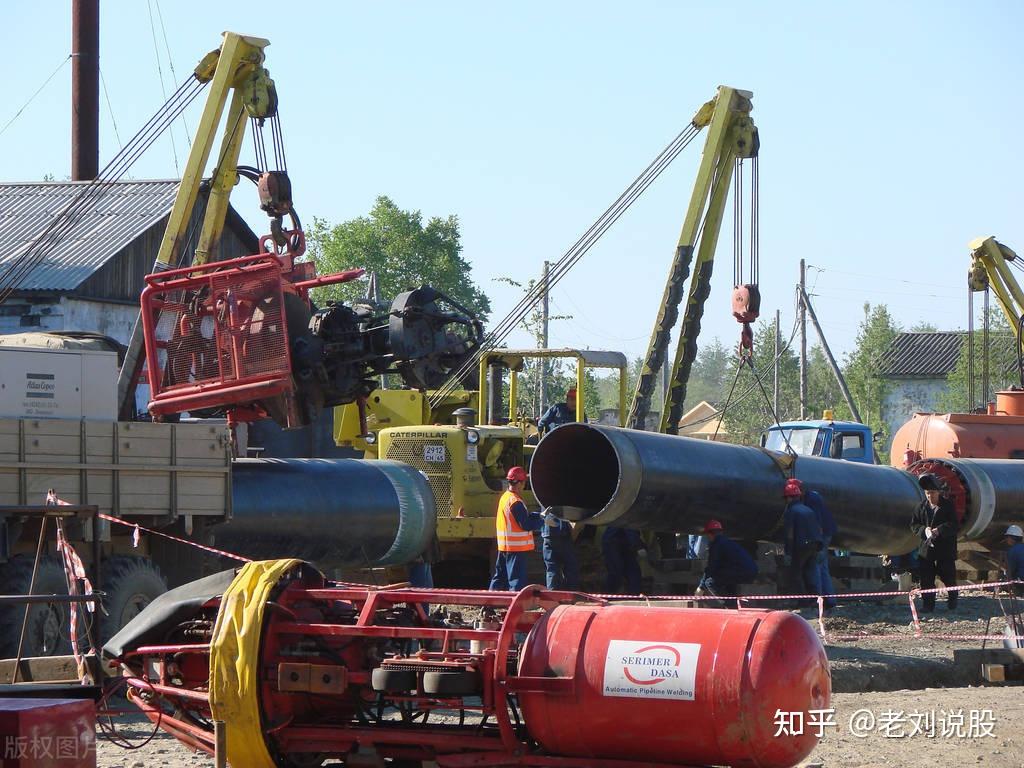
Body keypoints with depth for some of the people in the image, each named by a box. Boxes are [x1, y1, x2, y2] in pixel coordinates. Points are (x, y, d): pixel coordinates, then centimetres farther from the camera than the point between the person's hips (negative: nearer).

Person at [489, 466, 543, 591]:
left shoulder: (505, 497, 11)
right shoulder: (515, 502, -19)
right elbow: (526, 525, -19)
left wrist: (539, 515, 5)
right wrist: (542, 520, -5)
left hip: (504, 546, 9)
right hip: (516, 548, -9)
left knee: (500, 577, 16)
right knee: (517, 581, -6)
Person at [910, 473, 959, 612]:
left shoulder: (948, 505, -3)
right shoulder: (922, 506, 7)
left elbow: (953, 525, -10)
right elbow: (914, 525, 6)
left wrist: (940, 530, -26)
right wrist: (924, 530, -15)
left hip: (945, 547, -3)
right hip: (926, 547, 3)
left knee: (948, 577, 7)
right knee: (926, 579, 0)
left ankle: (952, 600, 26)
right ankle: (928, 604, 6)